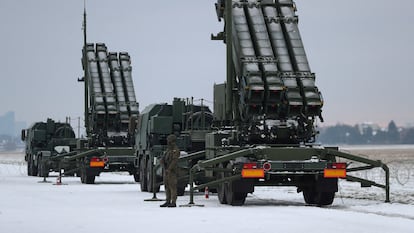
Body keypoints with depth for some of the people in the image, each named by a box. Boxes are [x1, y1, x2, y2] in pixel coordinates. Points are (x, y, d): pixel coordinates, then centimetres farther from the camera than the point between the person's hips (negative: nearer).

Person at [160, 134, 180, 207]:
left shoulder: (176, 150, -10)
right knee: (167, 186, 8)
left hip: (172, 171, -9)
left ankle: (173, 203, -7)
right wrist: (164, 166, -7)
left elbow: (174, 161, -20)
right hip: (166, 170, 9)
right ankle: (168, 202, 12)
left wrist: (169, 169, -23)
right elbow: (163, 159, 12)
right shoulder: (168, 149, 18)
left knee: (172, 186, -8)